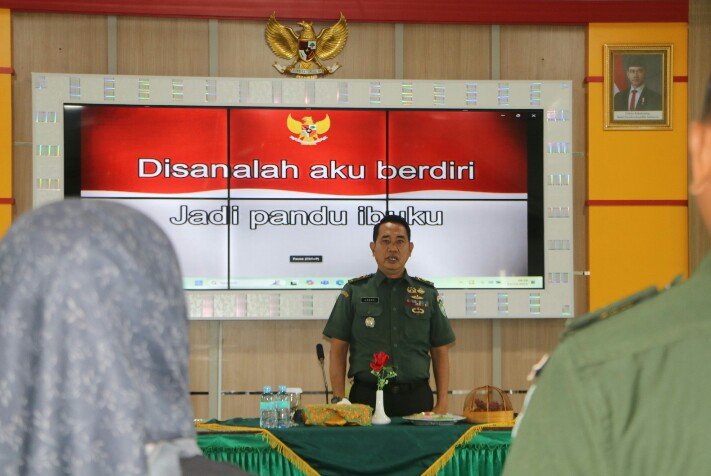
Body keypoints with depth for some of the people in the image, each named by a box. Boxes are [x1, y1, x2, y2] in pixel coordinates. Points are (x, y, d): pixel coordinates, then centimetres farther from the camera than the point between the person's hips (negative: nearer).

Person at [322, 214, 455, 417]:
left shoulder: (428, 294, 11)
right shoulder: (354, 292, 6)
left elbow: (440, 352, 11)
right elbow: (338, 351, 4)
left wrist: (442, 404, 2)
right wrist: (339, 401, -5)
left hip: (416, 398, 2)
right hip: (367, 398, -1)